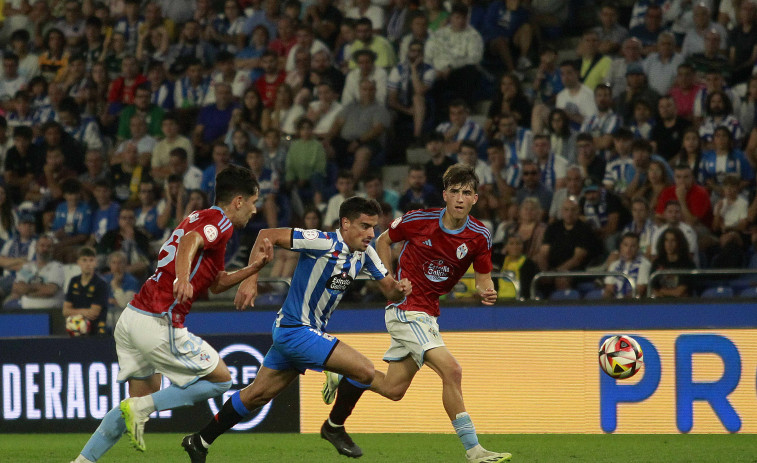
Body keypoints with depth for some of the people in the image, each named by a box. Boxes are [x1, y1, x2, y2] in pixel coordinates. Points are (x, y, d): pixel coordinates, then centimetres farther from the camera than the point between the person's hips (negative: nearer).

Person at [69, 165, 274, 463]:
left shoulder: (199, 217, 23)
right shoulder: (220, 221, -6)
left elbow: (216, 284, 29)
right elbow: (190, 241, -29)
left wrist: (253, 267, 18)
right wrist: (183, 278, -46)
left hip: (132, 317, 9)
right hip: (158, 324, -9)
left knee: (144, 399, 18)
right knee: (220, 379, 4)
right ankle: (139, 408, -6)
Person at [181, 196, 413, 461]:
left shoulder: (365, 254, 4)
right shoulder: (324, 243, -21)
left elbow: (389, 289, 9)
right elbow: (268, 235, -20)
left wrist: (399, 289, -15)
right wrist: (250, 280, -24)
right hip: (295, 329, -9)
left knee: (257, 394, 16)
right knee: (364, 371, -15)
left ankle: (200, 441, 26)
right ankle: (334, 427, 7)